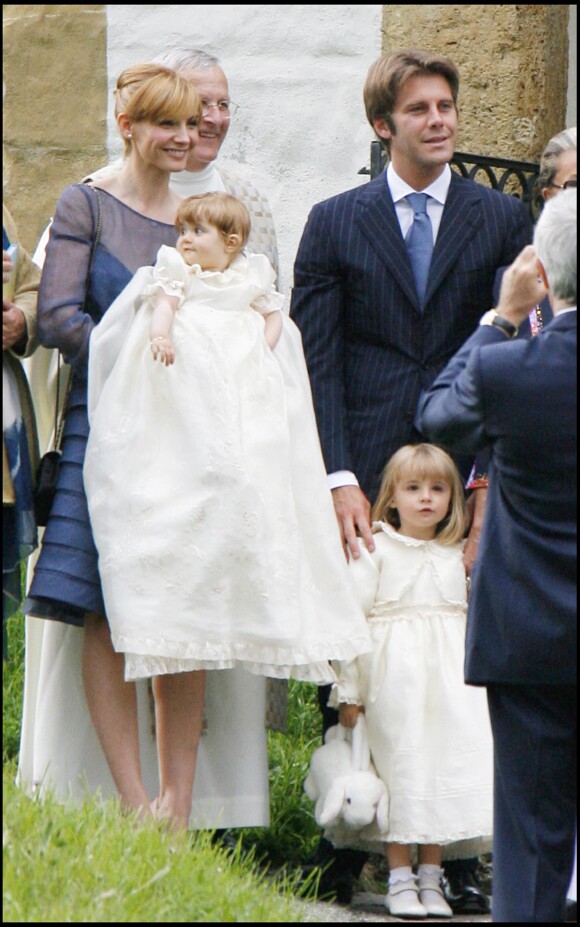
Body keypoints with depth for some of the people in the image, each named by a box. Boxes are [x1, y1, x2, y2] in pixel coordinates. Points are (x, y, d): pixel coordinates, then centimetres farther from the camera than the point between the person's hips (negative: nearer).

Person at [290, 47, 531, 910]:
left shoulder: (502, 219, 9)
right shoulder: (335, 223, 9)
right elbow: (314, 358, 4)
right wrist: (340, 477, -7)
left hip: (466, 473, 0)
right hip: (366, 475, 0)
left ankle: (457, 857, 1)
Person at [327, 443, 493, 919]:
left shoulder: (459, 555, 13)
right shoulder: (375, 550, 1)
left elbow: (476, 620, 19)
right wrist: (349, 689, -6)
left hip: (449, 680, 4)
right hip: (394, 678, -4)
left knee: (447, 765, 0)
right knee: (399, 765, -5)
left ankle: (431, 878, 6)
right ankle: (400, 880, 1)